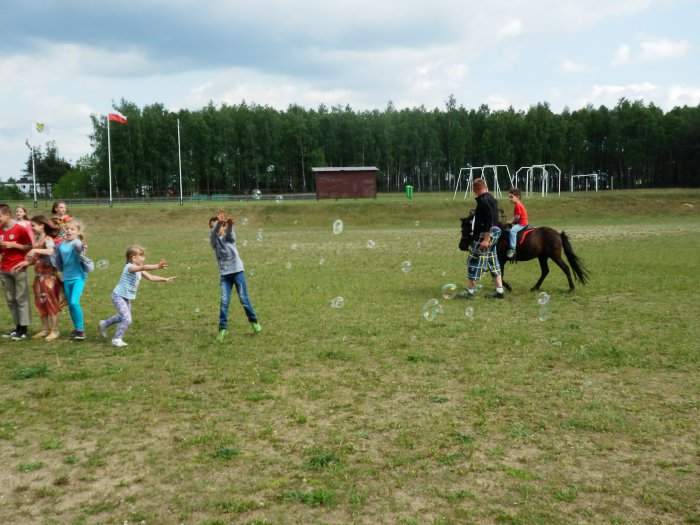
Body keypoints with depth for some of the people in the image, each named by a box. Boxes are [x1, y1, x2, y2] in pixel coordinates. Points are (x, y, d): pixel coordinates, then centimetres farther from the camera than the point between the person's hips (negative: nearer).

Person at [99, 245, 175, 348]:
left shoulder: (139, 270, 4)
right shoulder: (130, 267, -24)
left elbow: (150, 277, 7)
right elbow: (143, 267, -42)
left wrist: (165, 279, -3)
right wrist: (157, 266, -54)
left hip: (127, 297, 10)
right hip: (119, 296, -10)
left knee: (123, 317, 28)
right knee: (127, 319, -17)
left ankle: (104, 324, 50)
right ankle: (117, 339, -1)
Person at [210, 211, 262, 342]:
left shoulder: (229, 236, 3)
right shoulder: (213, 239, 4)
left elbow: (230, 233, -22)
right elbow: (214, 232, -19)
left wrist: (229, 224, -47)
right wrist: (219, 222, -42)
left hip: (237, 271, -1)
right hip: (225, 274, 1)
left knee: (244, 299, 1)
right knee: (224, 301, -8)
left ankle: (253, 321, 20)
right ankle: (223, 328, -1)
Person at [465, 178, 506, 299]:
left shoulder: (483, 201, -17)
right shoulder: (492, 199, 14)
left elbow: (489, 221, -24)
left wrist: (486, 239, -26)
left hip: (485, 234, -10)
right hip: (494, 233, 10)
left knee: (474, 261, -4)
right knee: (493, 262, 13)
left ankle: (470, 291, 0)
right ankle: (499, 291, 15)